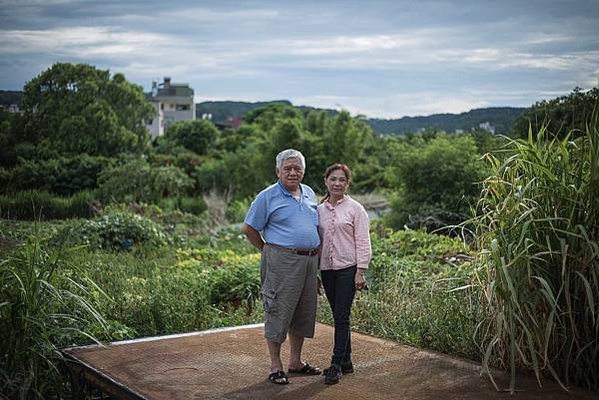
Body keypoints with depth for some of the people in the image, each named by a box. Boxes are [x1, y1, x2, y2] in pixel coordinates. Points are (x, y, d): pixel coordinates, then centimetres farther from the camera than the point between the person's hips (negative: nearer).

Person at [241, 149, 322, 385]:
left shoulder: (309, 194, 14)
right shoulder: (268, 197, -4)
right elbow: (249, 228, -1)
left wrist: (315, 252, 16)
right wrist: (268, 250, 2)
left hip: (310, 260, 7)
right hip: (282, 260, -6)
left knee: (304, 312, 12)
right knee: (278, 312, -3)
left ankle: (296, 361, 26)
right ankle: (275, 367, 7)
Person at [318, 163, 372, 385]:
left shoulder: (355, 209, -3)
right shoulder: (319, 210, 10)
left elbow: (363, 242, -5)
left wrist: (360, 272, -11)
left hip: (347, 268, -5)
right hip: (326, 269, 5)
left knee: (341, 316, -6)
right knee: (338, 316, 10)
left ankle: (336, 365, -2)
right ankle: (346, 361, 20)